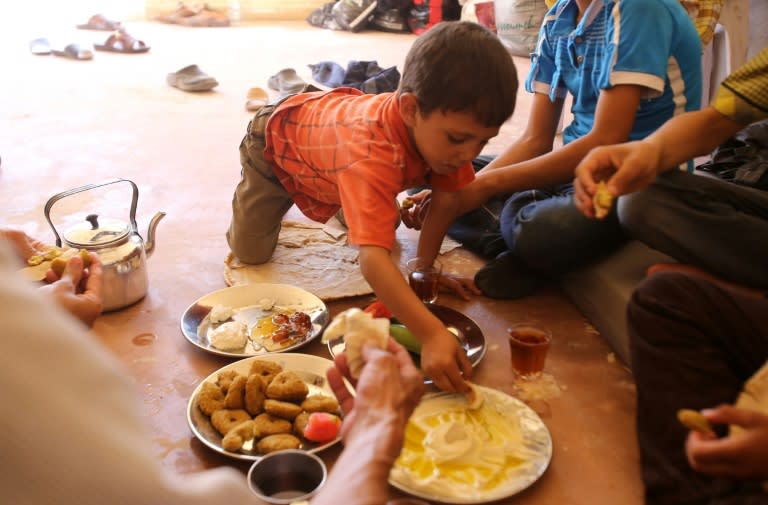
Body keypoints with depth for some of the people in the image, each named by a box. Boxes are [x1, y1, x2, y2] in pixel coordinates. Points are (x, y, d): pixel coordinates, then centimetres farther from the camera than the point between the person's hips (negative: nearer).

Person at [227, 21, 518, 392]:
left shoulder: (444, 127, -30)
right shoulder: (372, 153, -51)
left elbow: (446, 198, -14)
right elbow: (372, 260, -60)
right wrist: (431, 335, -68)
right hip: (279, 138, -5)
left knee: (381, 228, 4)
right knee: (249, 252, -7)